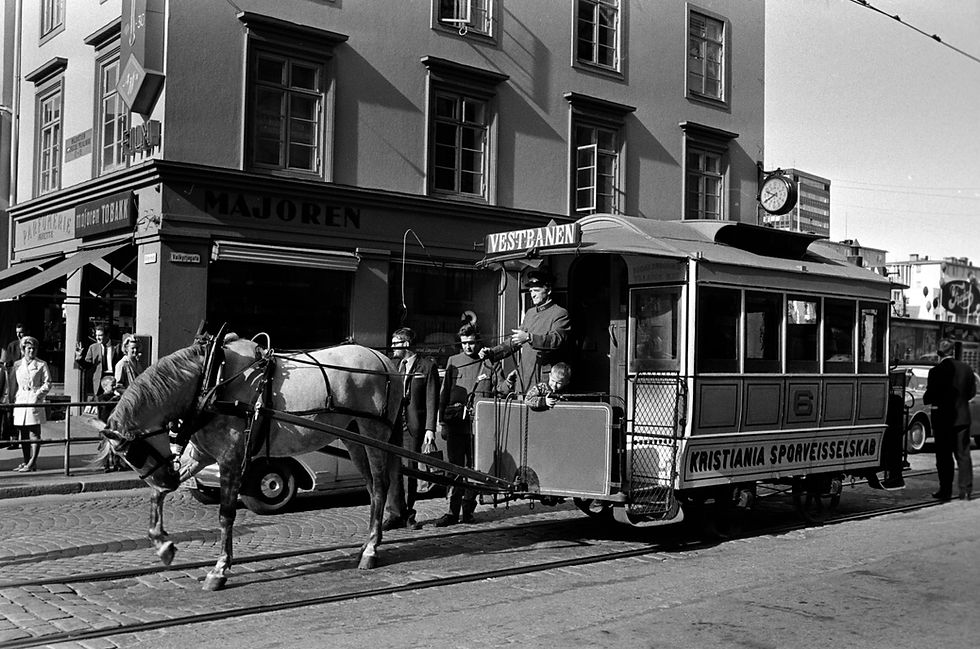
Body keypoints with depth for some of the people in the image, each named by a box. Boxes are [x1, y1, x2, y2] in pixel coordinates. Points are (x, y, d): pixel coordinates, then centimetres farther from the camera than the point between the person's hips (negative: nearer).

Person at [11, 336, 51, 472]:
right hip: (20, 400, 5)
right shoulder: (17, 365, 13)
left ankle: (32, 463, -4)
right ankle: (26, 462, 15)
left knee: (34, 433, -5)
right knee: (22, 434, 7)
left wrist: (38, 394, -12)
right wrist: (13, 397, 8)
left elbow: (47, 383, -1)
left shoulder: (41, 365, 2)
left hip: (34, 401, -5)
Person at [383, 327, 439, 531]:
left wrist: (430, 428, -10)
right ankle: (394, 514, 6)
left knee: (409, 469, 0)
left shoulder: (427, 366, 2)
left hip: (413, 426, -4)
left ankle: (407, 515, 12)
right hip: (392, 424, 4)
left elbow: (432, 400, -2)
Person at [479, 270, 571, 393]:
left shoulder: (560, 314, -3)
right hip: (525, 376, 6)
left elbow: (557, 339, -20)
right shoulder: (529, 313, 20)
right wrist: (492, 352, 12)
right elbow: (515, 341, 24)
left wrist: (529, 337, -32)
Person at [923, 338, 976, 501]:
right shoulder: (966, 368, -1)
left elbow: (928, 397, -13)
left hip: (943, 418, -4)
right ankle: (966, 490, 10)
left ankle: (946, 491, 7)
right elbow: (971, 393, 8)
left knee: (944, 457, 4)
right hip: (963, 417, 4)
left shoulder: (936, 371, -15)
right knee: (963, 455, 11)